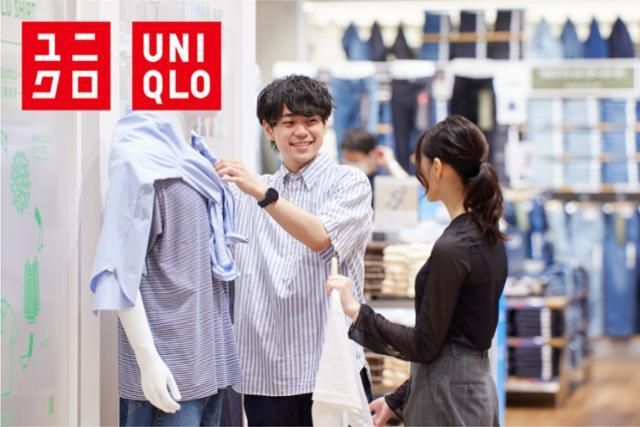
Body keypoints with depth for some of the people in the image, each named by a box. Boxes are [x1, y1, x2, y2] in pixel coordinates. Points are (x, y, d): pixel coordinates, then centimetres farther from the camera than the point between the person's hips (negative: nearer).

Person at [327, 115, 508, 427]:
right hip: (474, 386, 9)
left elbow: (425, 345, -17)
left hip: (449, 397, -9)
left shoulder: (452, 248, -19)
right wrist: (398, 399, 18)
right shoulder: (487, 237, 10)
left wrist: (356, 312, -12)